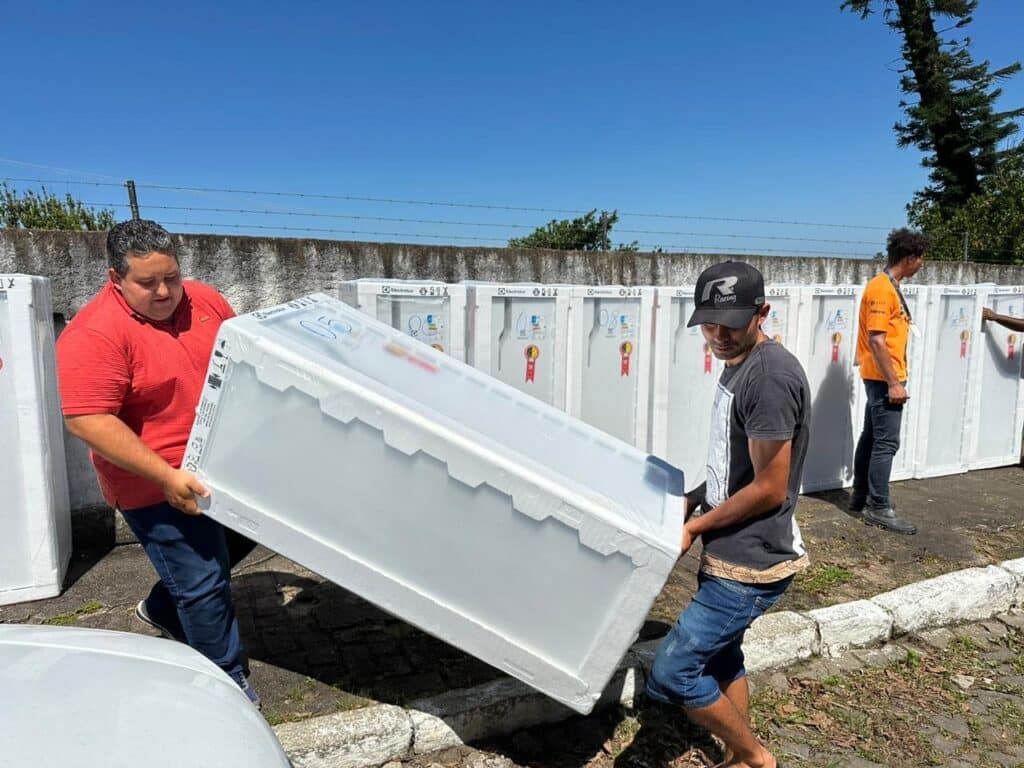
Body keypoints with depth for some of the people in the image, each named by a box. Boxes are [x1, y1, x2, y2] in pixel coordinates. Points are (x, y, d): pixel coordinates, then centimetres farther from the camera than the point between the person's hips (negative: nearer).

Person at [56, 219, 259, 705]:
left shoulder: (205, 300, -2)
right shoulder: (95, 334, -22)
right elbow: (86, 421, -25)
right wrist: (166, 475, -28)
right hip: (159, 487, -7)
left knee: (240, 539, 25)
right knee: (203, 584, 3)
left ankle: (161, 610, 47)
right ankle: (228, 679, 25)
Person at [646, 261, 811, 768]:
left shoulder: (771, 377, -23)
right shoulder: (739, 366, 7)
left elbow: (770, 489, -22)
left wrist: (695, 526, -12)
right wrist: (693, 499, 6)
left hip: (751, 562, -10)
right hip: (731, 554, 10)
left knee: (671, 673, -3)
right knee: (721, 656, 23)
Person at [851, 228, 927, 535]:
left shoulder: (890, 286, 14)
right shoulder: (882, 288, -17)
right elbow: (876, 341, -22)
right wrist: (894, 383, -21)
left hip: (882, 377, 10)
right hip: (883, 378, -10)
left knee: (871, 437, 14)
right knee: (886, 442, -6)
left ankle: (861, 497, 23)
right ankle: (879, 509, 1)